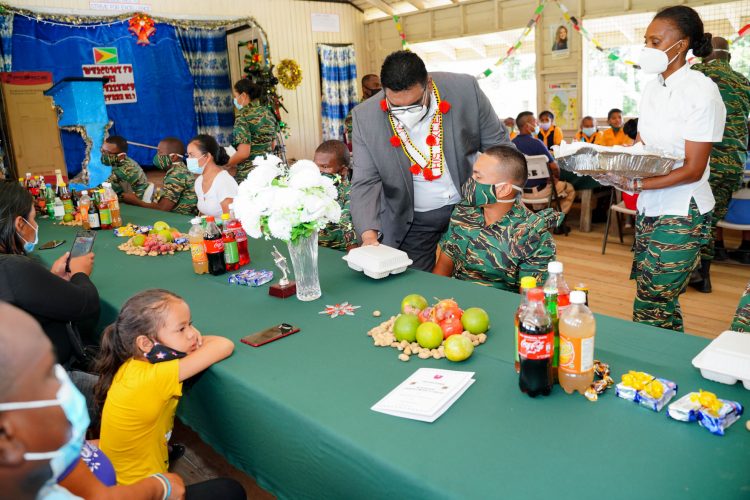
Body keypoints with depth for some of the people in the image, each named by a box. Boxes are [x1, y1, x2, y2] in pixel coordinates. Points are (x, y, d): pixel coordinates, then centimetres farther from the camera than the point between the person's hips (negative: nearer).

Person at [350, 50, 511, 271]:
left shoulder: (465, 89, -14)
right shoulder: (366, 117, -14)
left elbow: (498, 145, -3)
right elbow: (365, 183, -12)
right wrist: (369, 236, -27)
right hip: (410, 222, 0)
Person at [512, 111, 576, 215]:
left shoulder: (512, 143, -4)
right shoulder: (536, 143, -22)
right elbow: (554, 167, -17)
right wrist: (556, 178, 6)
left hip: (518, 189, 6)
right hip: (538, 190, -6)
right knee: (569, 188, 19)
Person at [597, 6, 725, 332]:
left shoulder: (702, 90, -13)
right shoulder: (653, 86, 8)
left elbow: (693, 169, -16)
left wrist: (635, 185, -26)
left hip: (682, 214, -7)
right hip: (649, 208, 7)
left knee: (650, 311, -4)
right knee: (662, 304, 12)